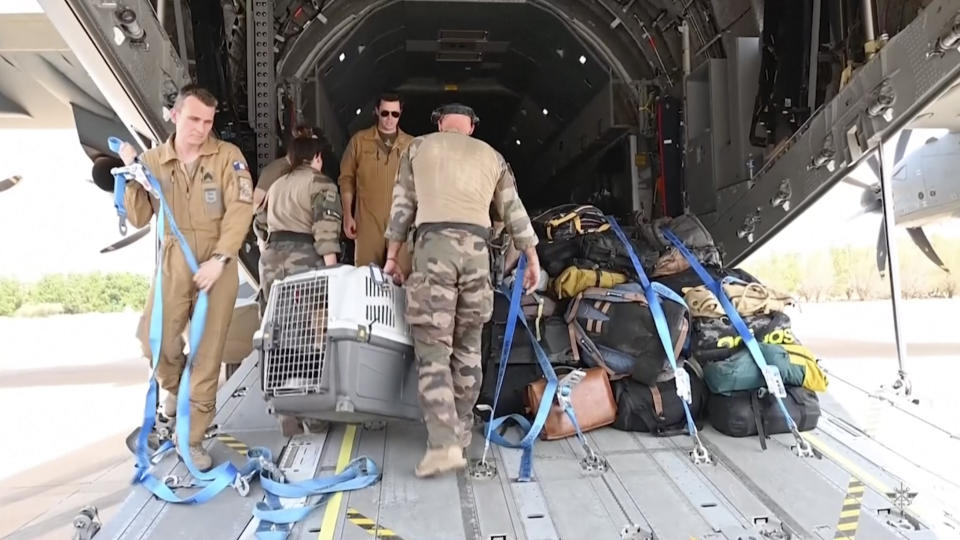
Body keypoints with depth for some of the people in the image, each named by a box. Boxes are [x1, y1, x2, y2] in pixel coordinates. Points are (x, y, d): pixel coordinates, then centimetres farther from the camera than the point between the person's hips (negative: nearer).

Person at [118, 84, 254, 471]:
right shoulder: (152, 160, 5)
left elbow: (240, 211, -11)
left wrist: (219, 259, -18)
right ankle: (173, 387, 36)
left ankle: (193, 438, 13)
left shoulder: (228, 156, -4)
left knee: (207, 354, 1)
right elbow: (139, 219, 6)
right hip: (173, 263, 2)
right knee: (156, 342, -1)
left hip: (217, 265, -2)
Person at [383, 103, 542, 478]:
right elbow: (514, 211, 17)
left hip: (434, 245, -2)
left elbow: (402, 205, 14)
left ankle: (443, 443, -13)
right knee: (467, 348, 14)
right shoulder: (491, 156, 21)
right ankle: (460, 431, 22)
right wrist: (532, 258, 20)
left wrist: (392, 256, 18)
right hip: (476, 248, 3)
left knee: (433, 351, -4)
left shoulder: (418, 147, 17)